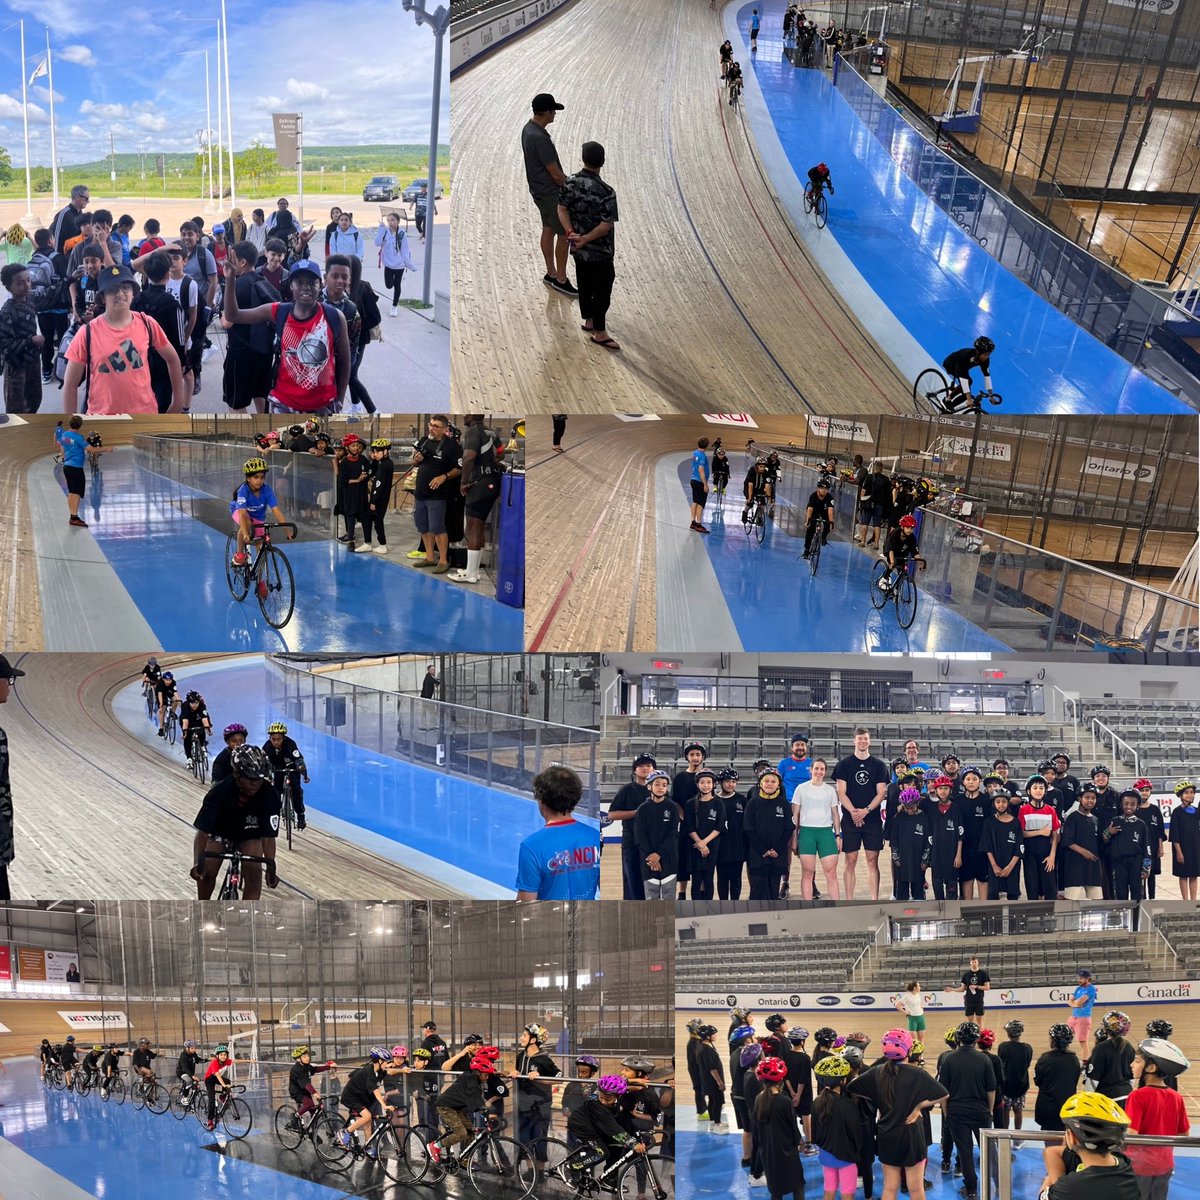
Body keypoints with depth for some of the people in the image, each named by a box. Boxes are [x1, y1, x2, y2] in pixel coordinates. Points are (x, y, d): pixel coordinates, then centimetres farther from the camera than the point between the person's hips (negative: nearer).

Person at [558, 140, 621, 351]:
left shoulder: (569, 183, -9)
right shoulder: (606, 192, -25)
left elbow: (562, 209, -7)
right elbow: (606, 225, -25)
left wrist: (571, 232, -16)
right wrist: (585, 239, -18)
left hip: (579, 249, 6)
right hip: (600, 252, -6)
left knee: (584, 285, 23)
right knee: (602, 290, 7)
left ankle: (588, 321, 38)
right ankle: (599, 333, 14)